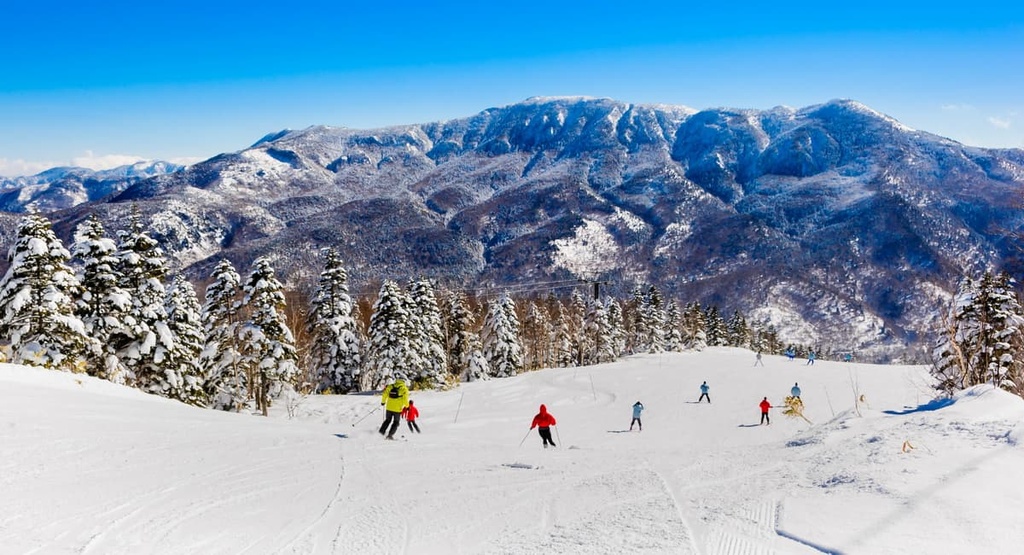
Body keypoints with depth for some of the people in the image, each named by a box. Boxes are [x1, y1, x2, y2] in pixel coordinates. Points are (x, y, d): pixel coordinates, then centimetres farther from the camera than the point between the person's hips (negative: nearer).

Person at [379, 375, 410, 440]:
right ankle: (390, 434, -1)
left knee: (387, 420, 21)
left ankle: (381, 432, 14)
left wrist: (383, 402, 18)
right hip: (397, 409, -3)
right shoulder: (404, 389, -8)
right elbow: (405, 399, -14)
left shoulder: (390, 386, 3)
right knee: (396, 423, 11)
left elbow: (384, 394, 2)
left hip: (389, 408, 3)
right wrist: (407, 406, 0)